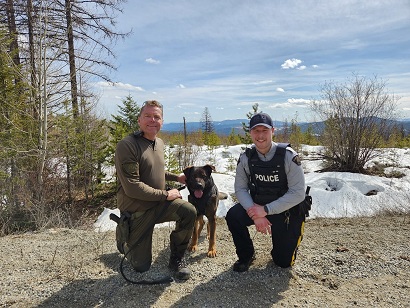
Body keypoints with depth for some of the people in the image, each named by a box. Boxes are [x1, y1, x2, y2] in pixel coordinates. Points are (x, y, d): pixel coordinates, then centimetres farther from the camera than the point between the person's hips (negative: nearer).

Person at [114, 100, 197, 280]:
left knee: (189, 211, -23)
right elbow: (132, 187, -26)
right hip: (136, 211, -6)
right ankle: (123, 237, 35)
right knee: (142, 266, 4)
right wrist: (165, 195, -19)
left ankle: (176, 259, 1)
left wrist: (175, 177, 12)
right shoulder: (127, 145, -21)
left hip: (158, 204, 6)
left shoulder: (159, 143, 6)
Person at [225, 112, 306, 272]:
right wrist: (256, 214, -24)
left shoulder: (288, 156, -22)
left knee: (284, 262, 3)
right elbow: (240, 188, -9)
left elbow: (298, 193, -21)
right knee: (233, 216, -25)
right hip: (257, 206, 3)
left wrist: (266, 210, -26)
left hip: (286, 211, -2)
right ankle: (246, 255, 2)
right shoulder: (246, 157, -11)